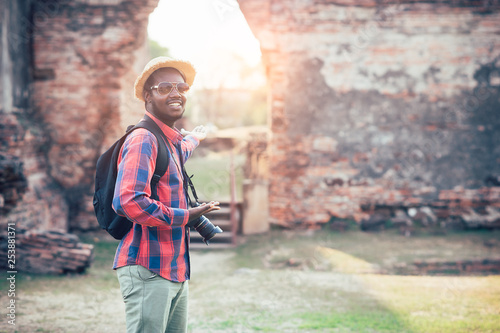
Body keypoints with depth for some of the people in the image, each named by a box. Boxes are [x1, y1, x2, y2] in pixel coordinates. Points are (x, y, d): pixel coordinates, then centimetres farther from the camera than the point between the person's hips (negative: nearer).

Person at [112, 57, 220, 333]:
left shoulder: (173, 142, 17)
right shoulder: (143, 140, -12)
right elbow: (128, 202, -27)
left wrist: (194, 138, 65)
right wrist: (186, 216, -18)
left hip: (175, 271, 9)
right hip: (148, 270, -9)